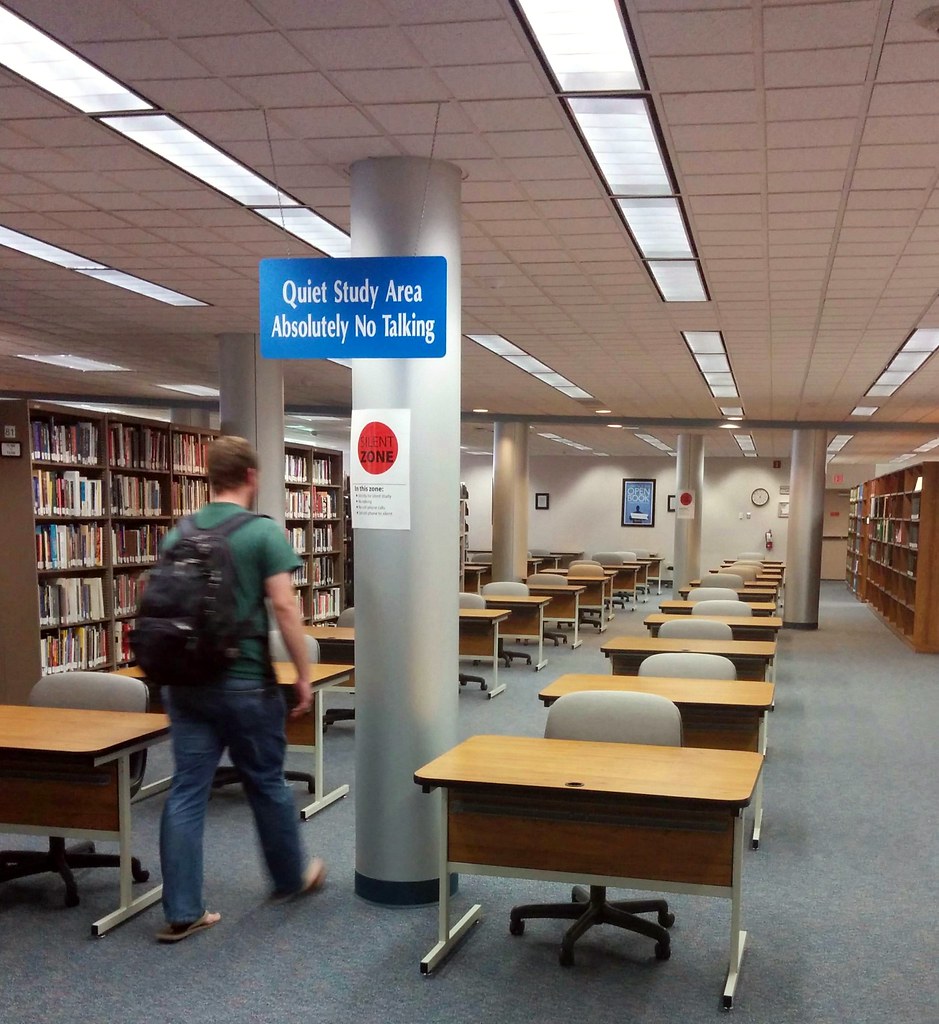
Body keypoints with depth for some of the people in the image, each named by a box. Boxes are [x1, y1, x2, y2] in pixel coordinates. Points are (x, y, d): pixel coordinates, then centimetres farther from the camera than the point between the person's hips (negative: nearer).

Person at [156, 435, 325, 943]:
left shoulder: (177, 534, 7)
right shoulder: (264, 532, -10)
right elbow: (284, 606, -16)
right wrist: (303, 674, -8)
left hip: (184, 682, 5)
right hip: (245, 682, -4)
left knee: (186, 791, 6)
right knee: (266, 784, 13)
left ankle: (181, 911, 8)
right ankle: (291, 877, 33)